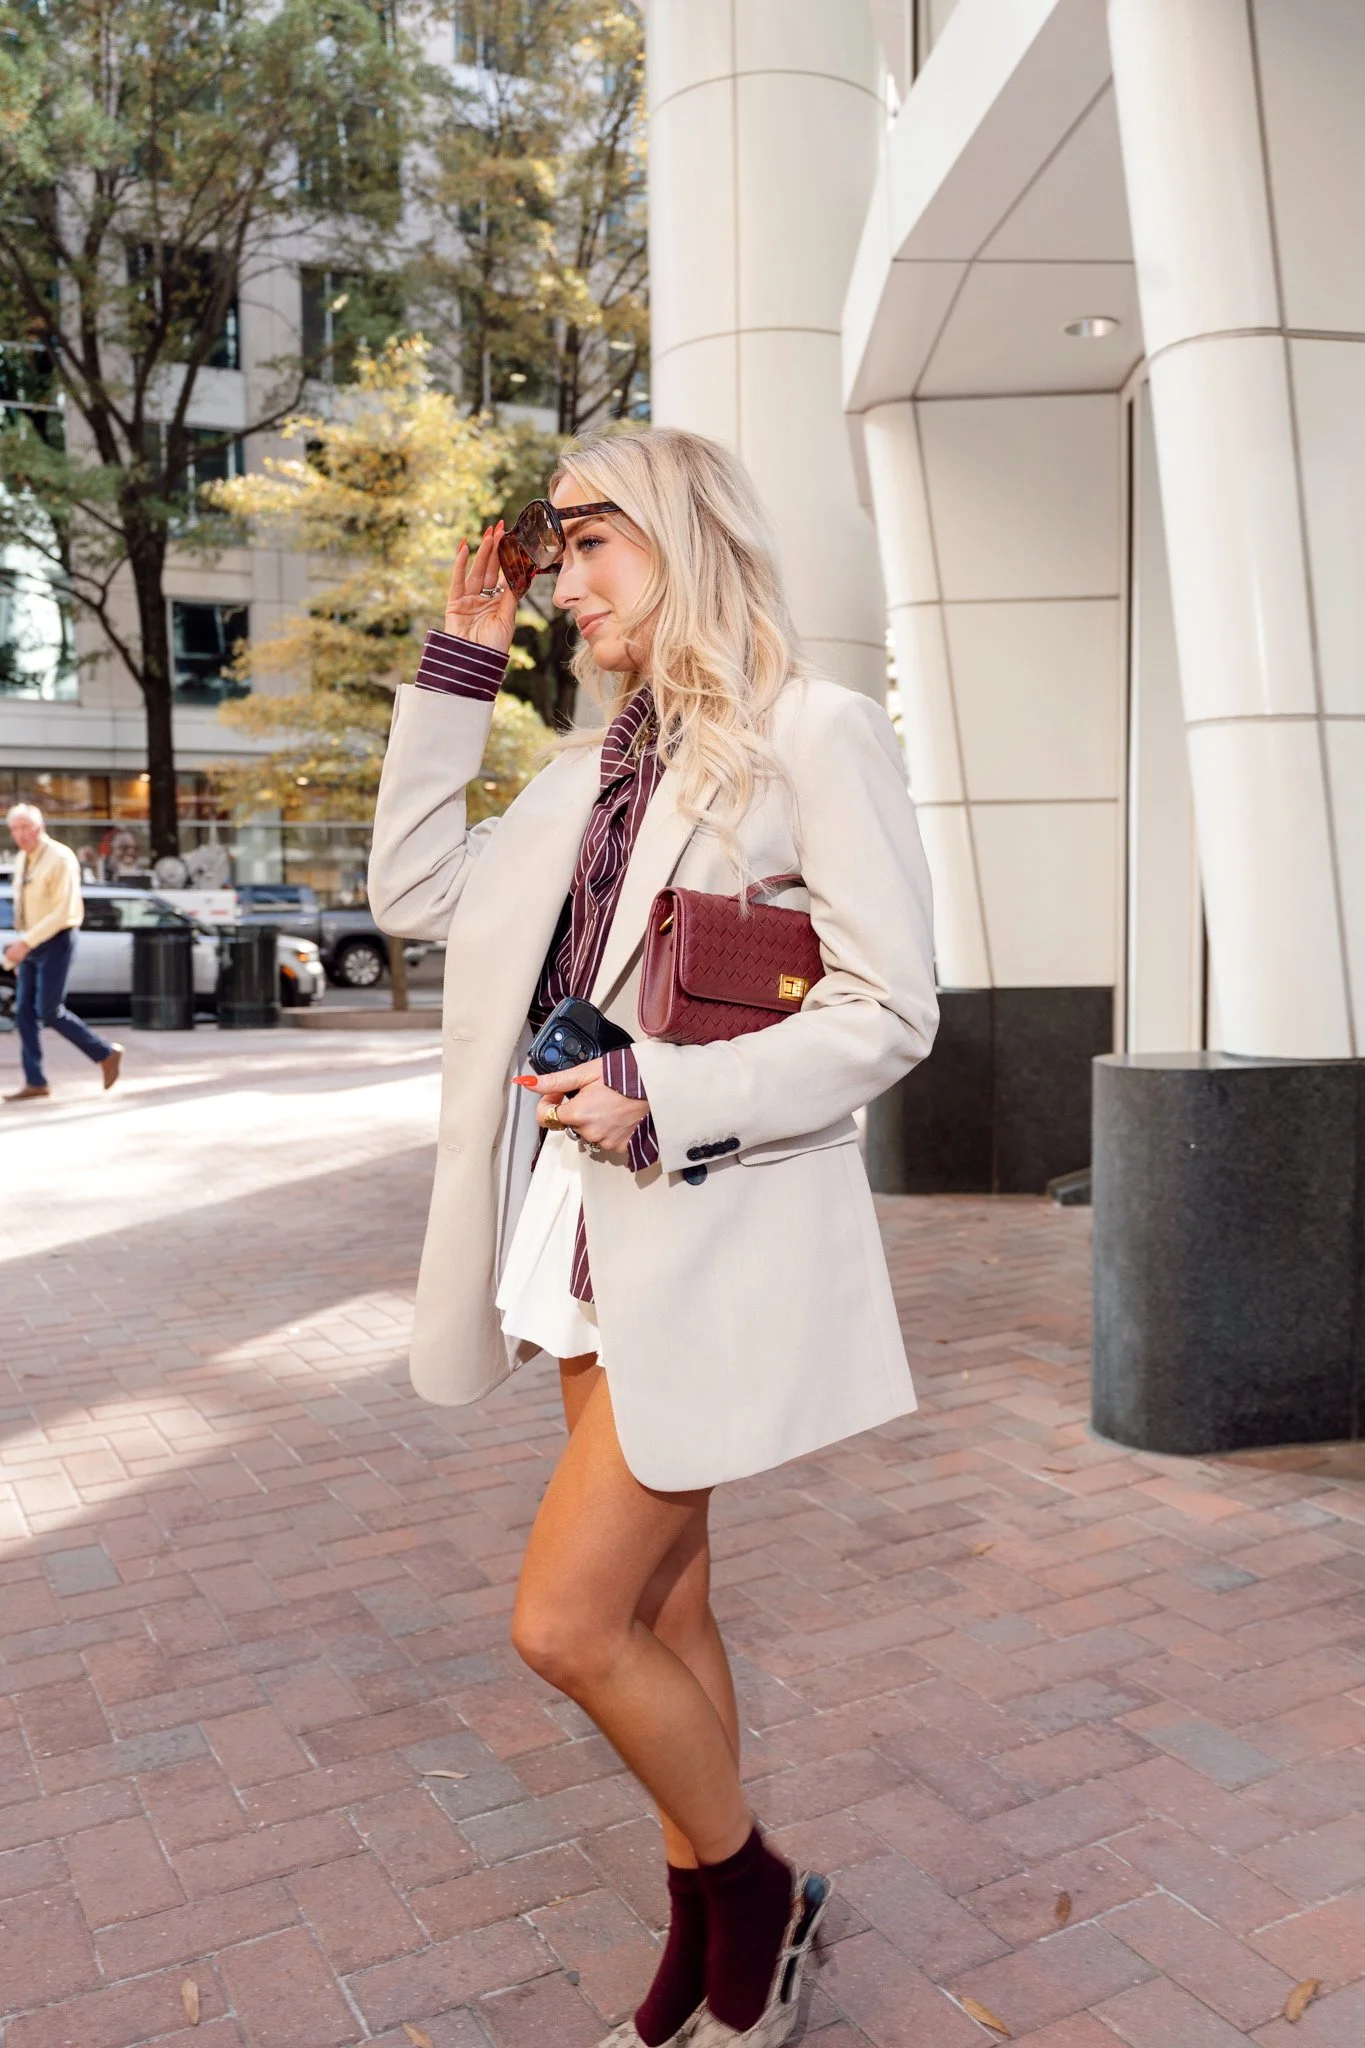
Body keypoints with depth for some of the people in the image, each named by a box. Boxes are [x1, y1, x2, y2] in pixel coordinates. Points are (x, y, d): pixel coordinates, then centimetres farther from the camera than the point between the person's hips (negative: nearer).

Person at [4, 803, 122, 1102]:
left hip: (54, 942, -8)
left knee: (49, 1012, -10)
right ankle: (35, 1083, 6)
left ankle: (106, 1054, 6)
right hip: (31, 943, 8)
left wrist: (26, 942, -25)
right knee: (25, 1012, 2)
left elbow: (62, 912, -22)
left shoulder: (60, 859, -15)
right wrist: (19, 944, 13)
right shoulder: (22, 859, 10)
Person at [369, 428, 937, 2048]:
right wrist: (458, 664, 13)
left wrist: (662, 1104, -22)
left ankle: (757, 1886, 22)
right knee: (657, 1611, 16)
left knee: (565, 1622, -5)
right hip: (585, 1231, 7)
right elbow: (417, 892, 15)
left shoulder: (812, 734, -8)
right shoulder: (599, 767, 14)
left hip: (713, 1237, -7)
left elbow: (889, 1013, -13)